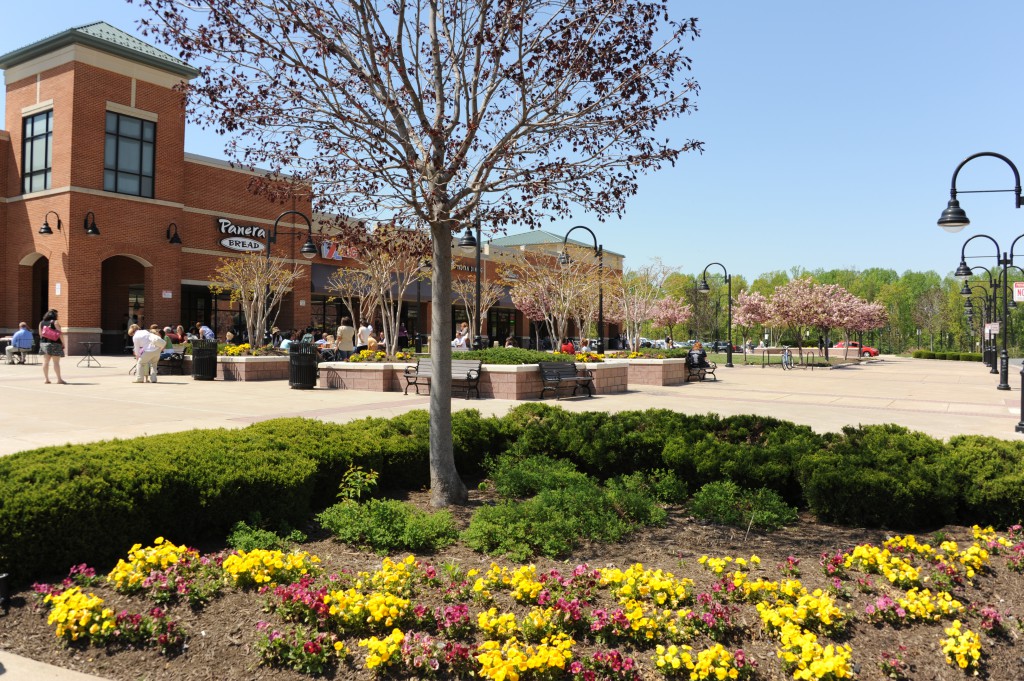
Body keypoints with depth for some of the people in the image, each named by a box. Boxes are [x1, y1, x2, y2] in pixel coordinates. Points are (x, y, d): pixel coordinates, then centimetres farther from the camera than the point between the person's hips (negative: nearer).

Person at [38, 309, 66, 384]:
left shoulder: (41, 323, 9)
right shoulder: (55, 322, -9)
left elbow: (40, 334, 13)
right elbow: (60, 334, -12)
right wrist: (63, 343, -7)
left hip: (44, 343, 6)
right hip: (54, 344, -6)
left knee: (45, 361, 8)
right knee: (56, 362, -6)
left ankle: (46, 378, 9)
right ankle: (59, 379, -7)